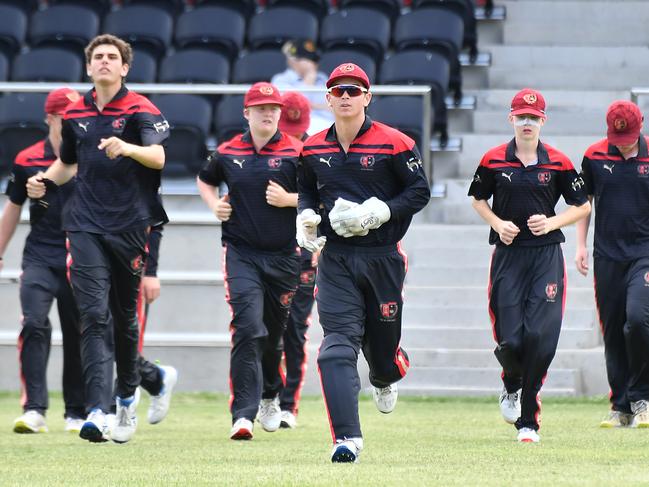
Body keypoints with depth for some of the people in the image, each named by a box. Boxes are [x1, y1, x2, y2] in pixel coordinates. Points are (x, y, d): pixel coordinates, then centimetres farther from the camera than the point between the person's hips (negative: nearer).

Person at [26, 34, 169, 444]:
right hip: (86, 225, 2)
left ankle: (127, 398, 31)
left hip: (130, 225, -2)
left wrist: (127, 148, -39)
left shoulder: (141, 110, -3)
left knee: (125, 317, 9)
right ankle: (96, 411, -21)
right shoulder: (75, 114, 12)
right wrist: (45, 181, 7)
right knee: (94, 316, -11)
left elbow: (158, 157, -18)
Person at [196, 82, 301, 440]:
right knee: (248, 329, -16)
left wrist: (289, 199, -16)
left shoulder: (296, 152, -2)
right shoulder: (228, 152, 5)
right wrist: (214, 204, 6)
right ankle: (243, 414, -19)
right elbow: (205, 180, 24)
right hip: (241, 252, 0)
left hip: (284, 255, 0)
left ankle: (270, 396, 42)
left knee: (274, 333, 14)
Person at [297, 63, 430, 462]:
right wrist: (306, 215, 1)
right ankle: (347, 438, -18)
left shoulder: (394, 144, -7)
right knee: (338, 346, -13)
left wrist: (380, 212, -18)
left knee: (381, 338, 11)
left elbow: (420, 192, -4)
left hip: (383, 256, -2)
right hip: (335, 260, 2)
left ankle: (386, 379, 52)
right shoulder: (313, 149, 6)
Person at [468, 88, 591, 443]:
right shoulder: (494, 160, 3)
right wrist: (498, 224, -3)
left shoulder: (558, 163, 2)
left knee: (540, 337, -12)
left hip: (546, 256, 0)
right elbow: (478, 199, 16)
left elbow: (582, 206, 9)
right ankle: (512, 386, 31)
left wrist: (551, 223, -8)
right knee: (509, 339, -5)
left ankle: (528, 420, -3)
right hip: (507, 255, 1)